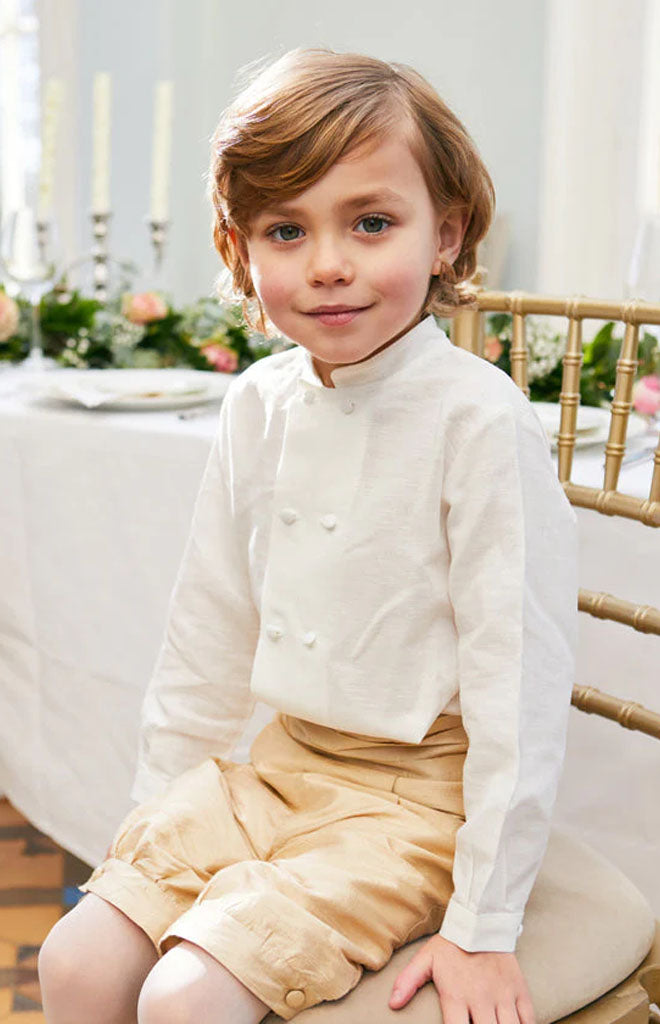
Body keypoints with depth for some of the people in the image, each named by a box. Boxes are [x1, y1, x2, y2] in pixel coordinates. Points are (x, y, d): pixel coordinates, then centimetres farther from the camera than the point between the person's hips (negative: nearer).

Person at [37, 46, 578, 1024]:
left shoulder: (481, 419, -19)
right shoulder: (258, 404, 0)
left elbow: (520, 676, -17)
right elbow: (210, 624, 9)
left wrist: (484, 927, -15)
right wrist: (157, 812, 13)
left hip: (415, 796, -5)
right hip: (279, 767, 6)